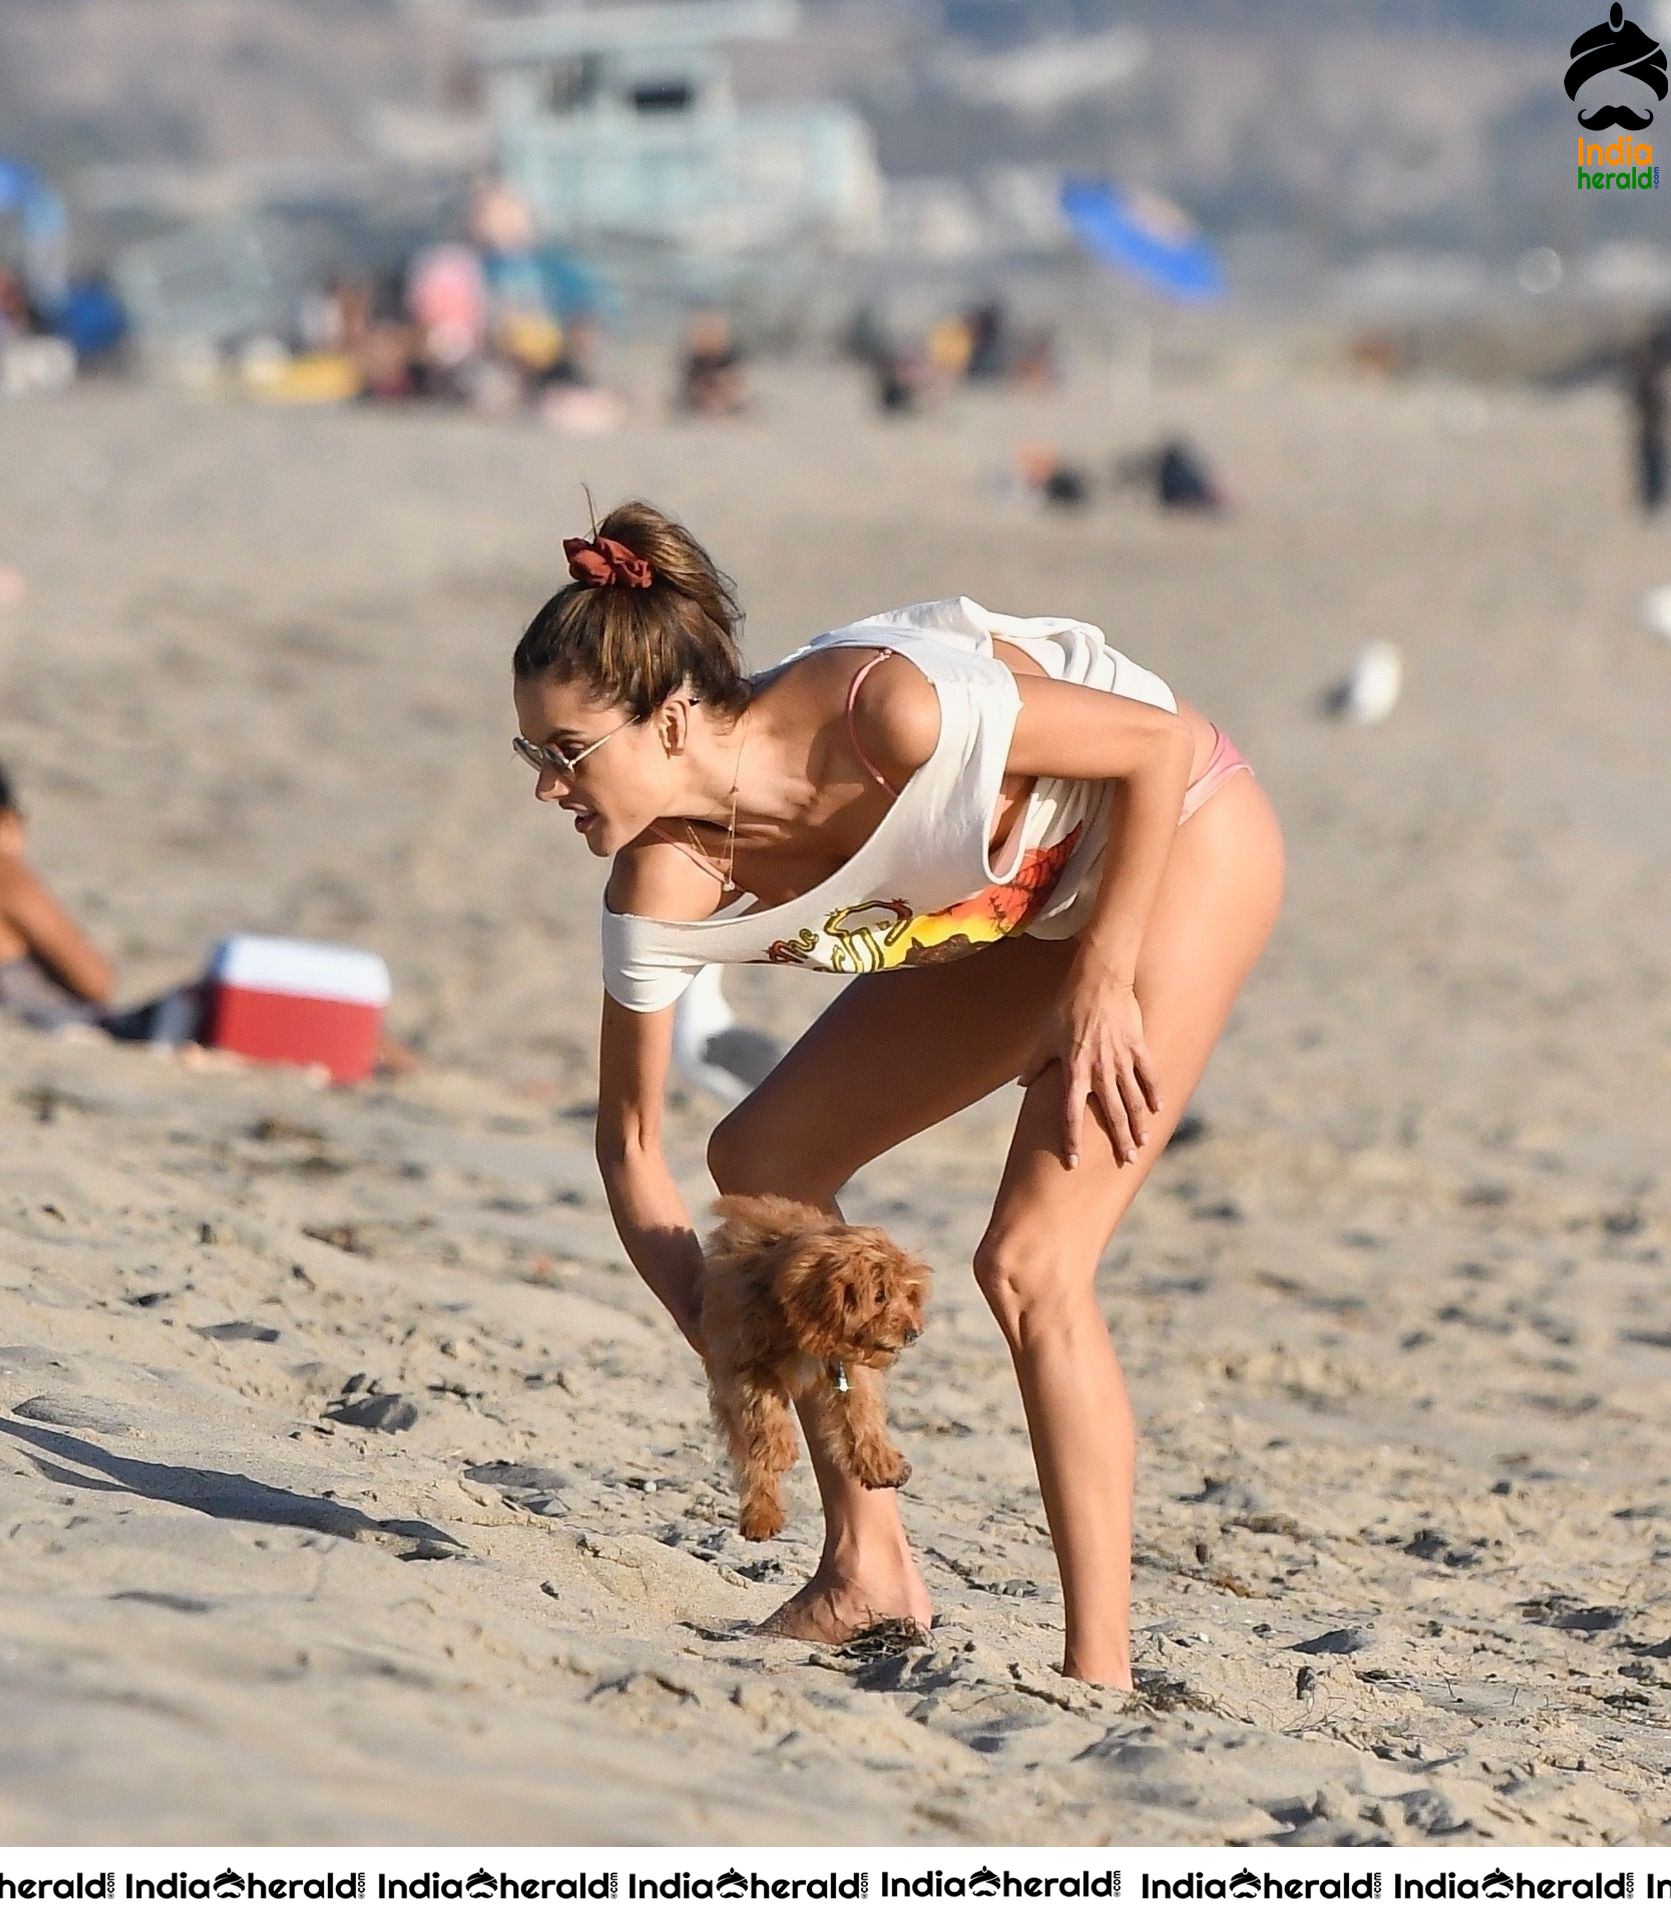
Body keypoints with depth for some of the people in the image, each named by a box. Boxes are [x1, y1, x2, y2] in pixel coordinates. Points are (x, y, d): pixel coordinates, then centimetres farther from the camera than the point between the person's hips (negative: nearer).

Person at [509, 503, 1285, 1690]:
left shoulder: (882, 712, -37)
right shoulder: (664, 891, -18)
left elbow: (1156, 743, -24)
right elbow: (631, 1148, -7)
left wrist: (1101, 986, -23)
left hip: (1180, 836, -7)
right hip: (1025, 900, 7)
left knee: (1030, 1265, -16)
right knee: (762, 1161, 4)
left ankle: (1102, 1671, -11)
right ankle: (869, 1573, 14)